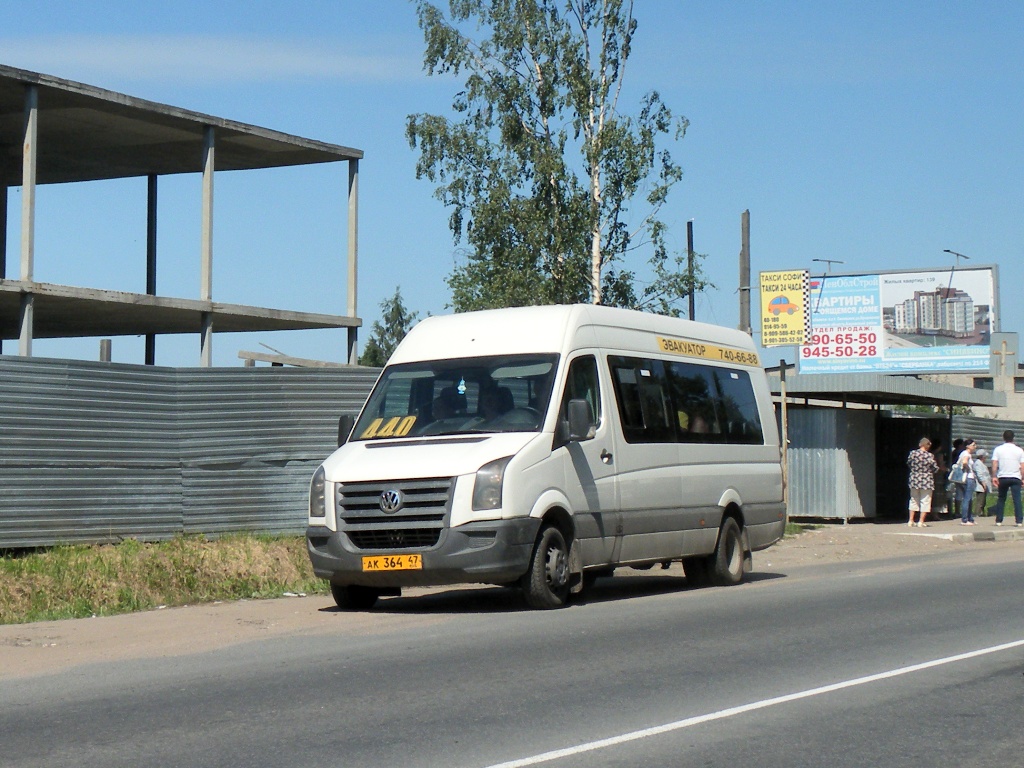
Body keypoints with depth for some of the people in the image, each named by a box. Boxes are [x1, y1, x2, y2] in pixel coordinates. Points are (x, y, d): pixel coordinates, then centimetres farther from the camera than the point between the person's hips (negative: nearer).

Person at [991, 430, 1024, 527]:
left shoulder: (998, 449, 1)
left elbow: (994, 464, -6)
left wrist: (994, 477, -4)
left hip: (1002, 478, 1)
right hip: (1015, 478, -1)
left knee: (1001, 499, 12)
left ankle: (998, 521, 12)